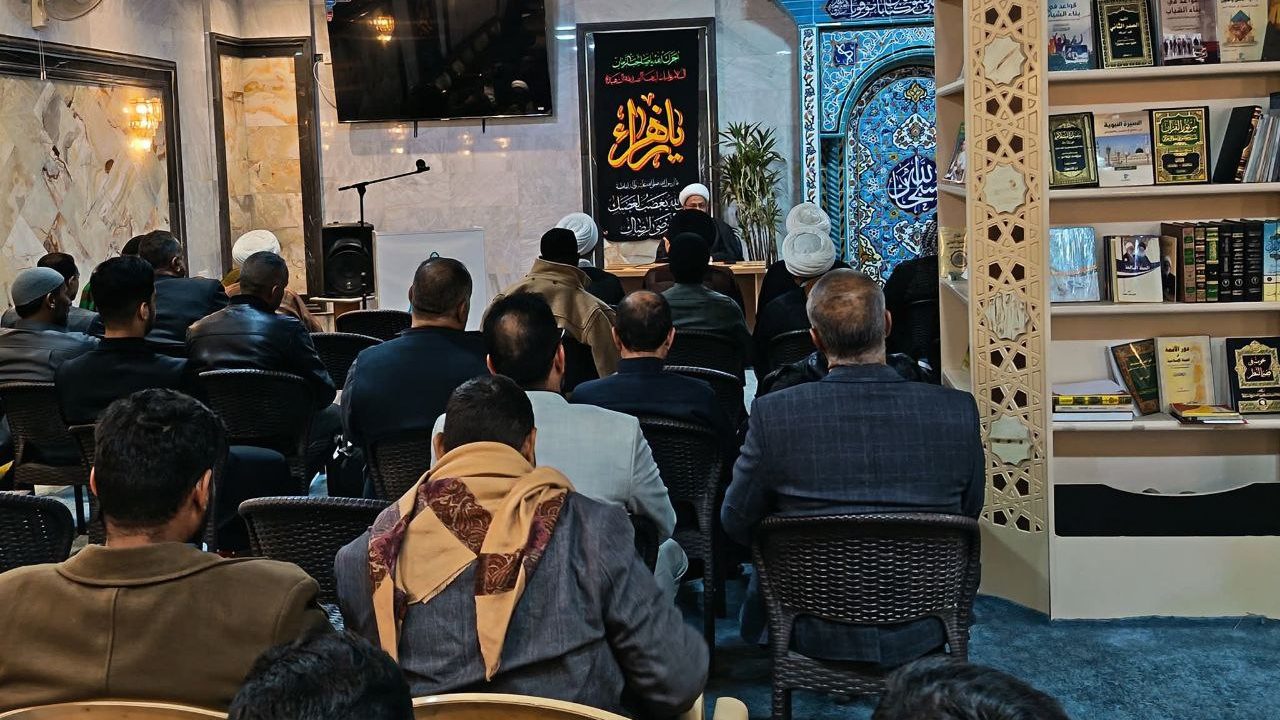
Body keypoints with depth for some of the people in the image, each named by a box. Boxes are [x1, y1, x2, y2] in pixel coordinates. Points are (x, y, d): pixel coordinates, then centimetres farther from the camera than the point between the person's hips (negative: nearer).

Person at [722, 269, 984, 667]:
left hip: (818, 636, -1)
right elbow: (969, 511, 1)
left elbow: (737, 522, -6)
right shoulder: (958, 411, -17)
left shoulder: (773, 414, -21)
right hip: (919, 634, 1)